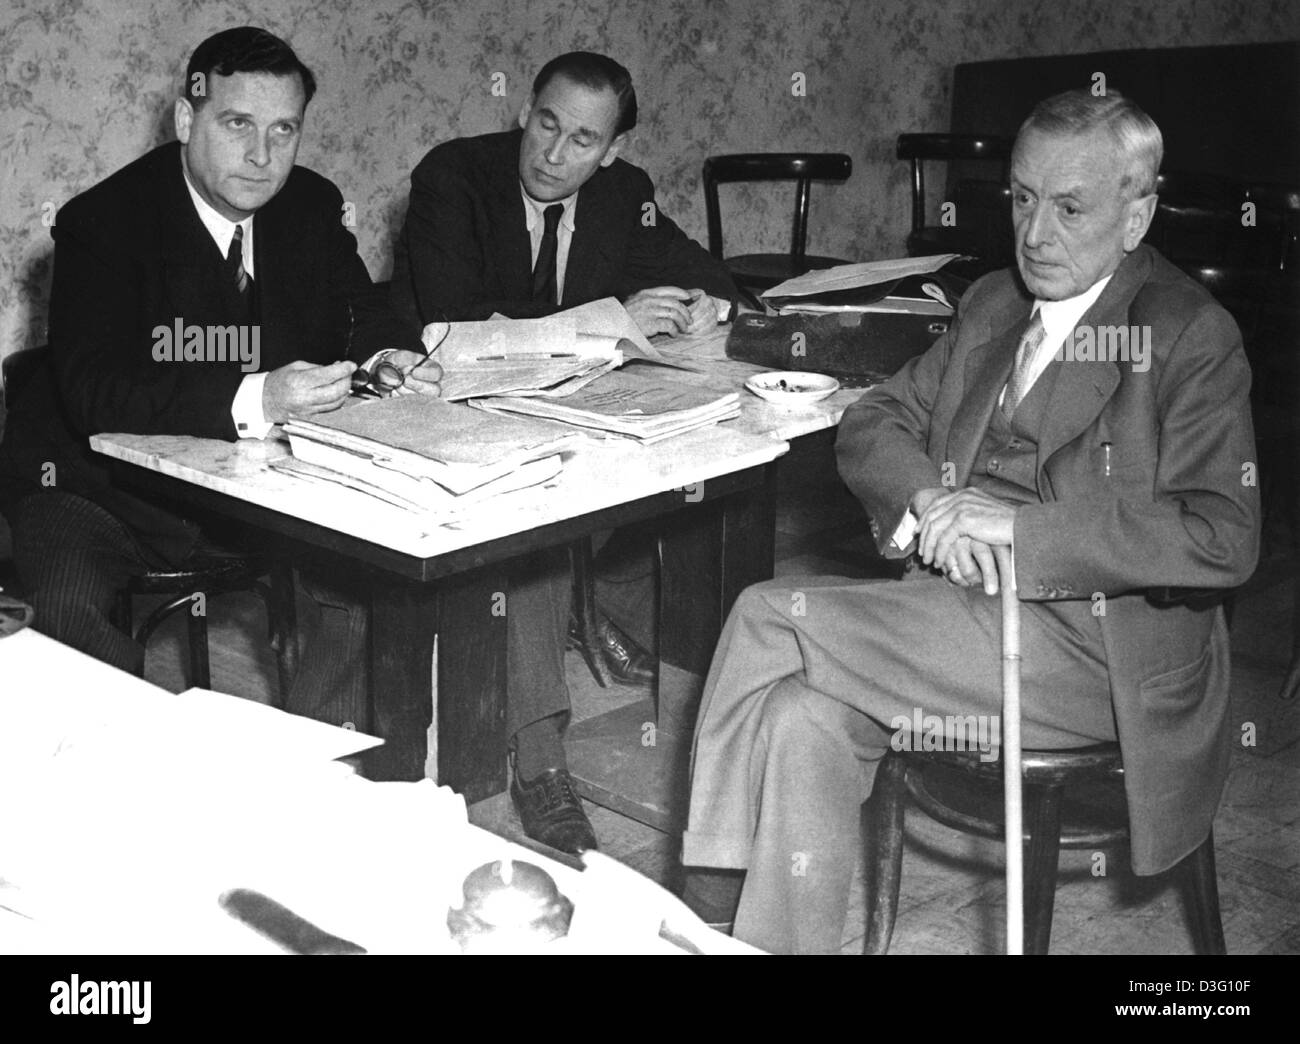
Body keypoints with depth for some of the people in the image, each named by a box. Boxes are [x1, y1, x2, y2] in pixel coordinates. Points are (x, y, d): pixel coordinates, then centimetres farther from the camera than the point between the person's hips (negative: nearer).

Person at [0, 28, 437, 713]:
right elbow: (94, 392, -28)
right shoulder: (101, 221, -16)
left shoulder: (313, 208, 1)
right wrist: (253, 401, -43)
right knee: (70, 613, -32)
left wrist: (387, 361, -24)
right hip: (98, 492, -4)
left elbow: (361, 321, 3)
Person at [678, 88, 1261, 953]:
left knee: (771, 618, -19)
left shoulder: (1193, 337, -8)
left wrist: (1013, 523, -22)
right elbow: (871, 424, 12)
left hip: (1093, 648, -6)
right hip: (969, 602, 6)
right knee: (804, 721, -21)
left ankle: (719, 902, -6)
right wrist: (928, 500, -12)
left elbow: (1224, 540, -18)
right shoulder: (992, 304, 14)